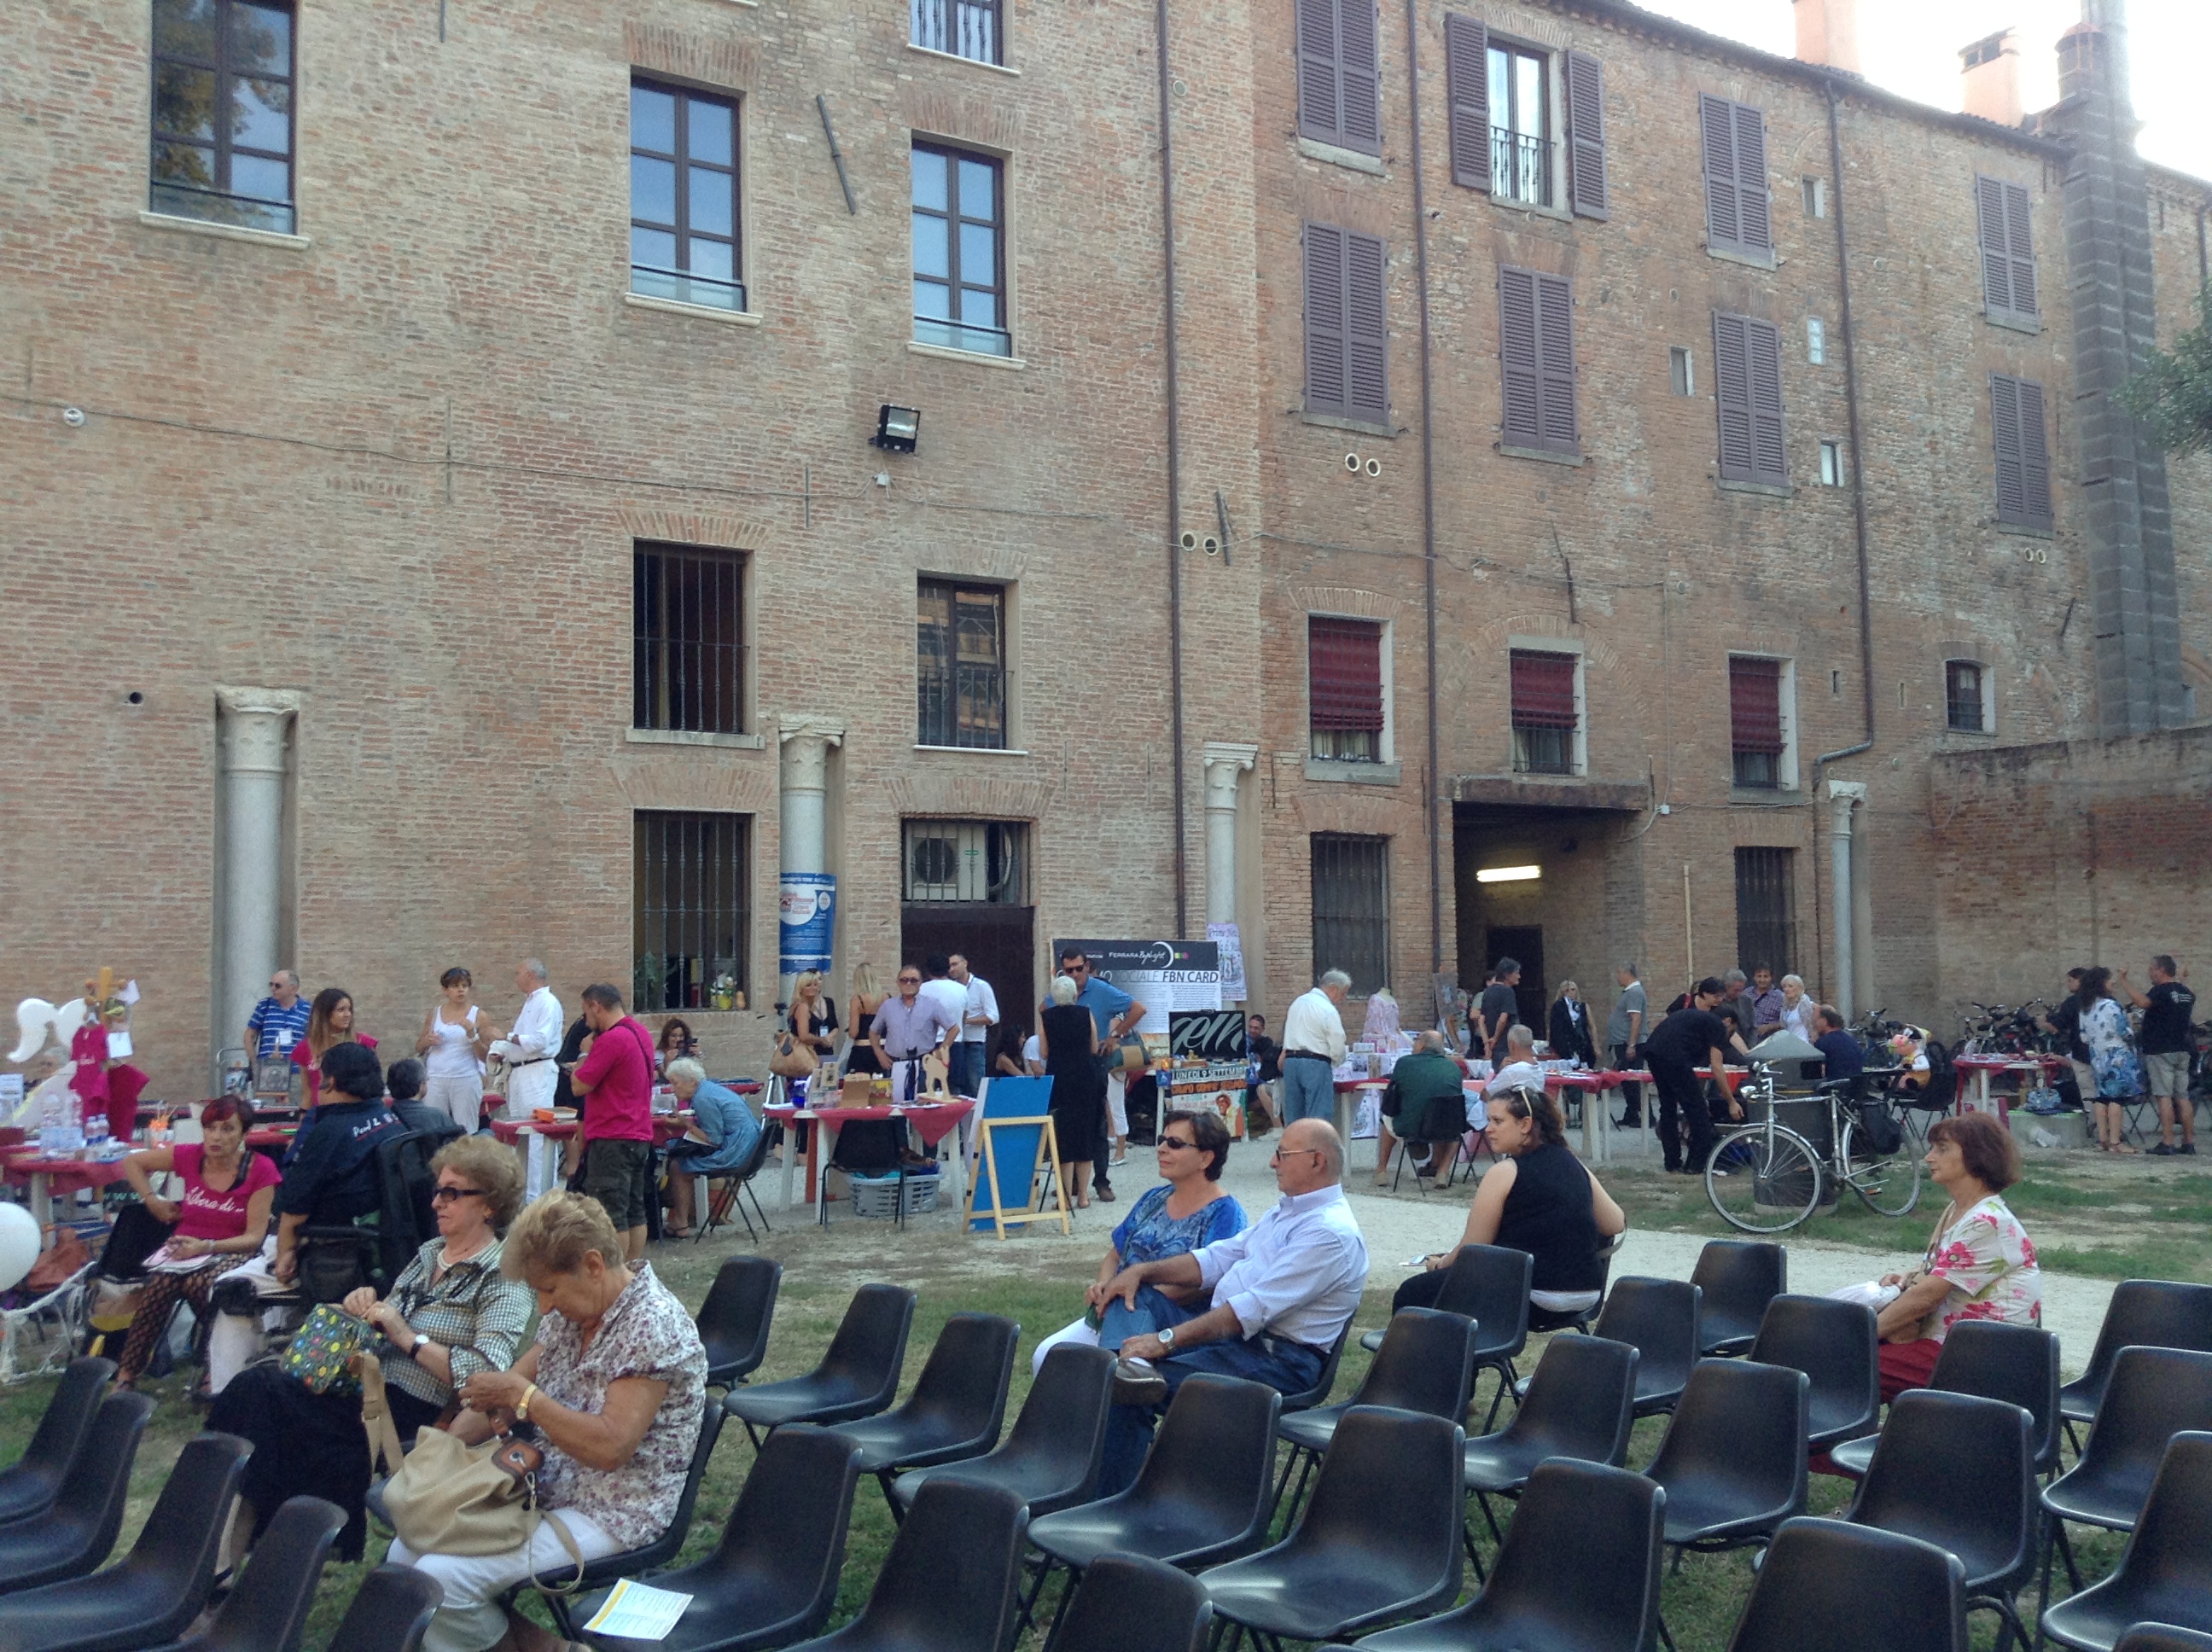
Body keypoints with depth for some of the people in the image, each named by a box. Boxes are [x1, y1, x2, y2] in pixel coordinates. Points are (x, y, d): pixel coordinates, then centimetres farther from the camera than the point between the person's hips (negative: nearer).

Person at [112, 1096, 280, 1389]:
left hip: (233, 1251, -3)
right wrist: (152, 1201, 6)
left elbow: (254, 1237, -9)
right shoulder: (189, 1156, 2)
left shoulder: (260, 1170, -7)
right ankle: (126, 1373, -28)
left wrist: (206, 1247, -22)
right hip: (186, 1245, 3)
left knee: (198, 1281, -37)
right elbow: (132, 1163, 18)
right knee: (159, 1282, -32)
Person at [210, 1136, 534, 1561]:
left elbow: (489, 1377, -21)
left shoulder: (502, 1279, -8)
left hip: (420, 1417, -8)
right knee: (257, 1384, -16)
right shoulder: (429, 1253, 17)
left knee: (258, 1387, -19)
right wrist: (365, 1309, 3)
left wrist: (410, 1338, -18)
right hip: (372, 1388, 8)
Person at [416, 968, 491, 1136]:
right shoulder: (435, 1013, 10)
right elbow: (418, 1049, 17)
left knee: (466, 1133, -4)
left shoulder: (478, 1016, 3)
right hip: (435, 1080, 2)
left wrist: (471, 1034, -14)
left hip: (466, 1080, -2)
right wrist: (427, 1040, -5)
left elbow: (485, 1056, 0)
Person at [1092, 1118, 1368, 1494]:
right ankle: (1127, 1366, -33)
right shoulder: (1289, 1209, 17)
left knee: (1129, 1398, -25)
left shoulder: (1331, 1234, -17)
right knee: (1132, 1296, -4)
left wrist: (1167, 1340, -26)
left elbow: (1254, 1309, -24)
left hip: (1276, 1359, -11)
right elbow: (1218, 1258, 18)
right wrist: (1142, 1271, 3)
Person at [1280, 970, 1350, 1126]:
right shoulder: (1328, 1010, -10)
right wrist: (1337, 1062, 9)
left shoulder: (1298, 1002, 14)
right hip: (1316, 1064, -7)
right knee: (1319, 1118, -5)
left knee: (1294, 1118, 10)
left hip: (1291, 1060, 7)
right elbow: (1337, 1048, -9)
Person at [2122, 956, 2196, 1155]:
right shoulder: (2187, 993, 12)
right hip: (2182, 1051, 8)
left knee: (2164, 1097, -8)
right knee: (2182, 1097, 10)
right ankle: (2189, 1142, 11)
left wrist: (2124, 981, -29)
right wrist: (2183, 980, 49)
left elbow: (2142, 1001, -35)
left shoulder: (2161, 991, -13)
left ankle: (2167, 1144, -11)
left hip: (2160, 1051, -8)